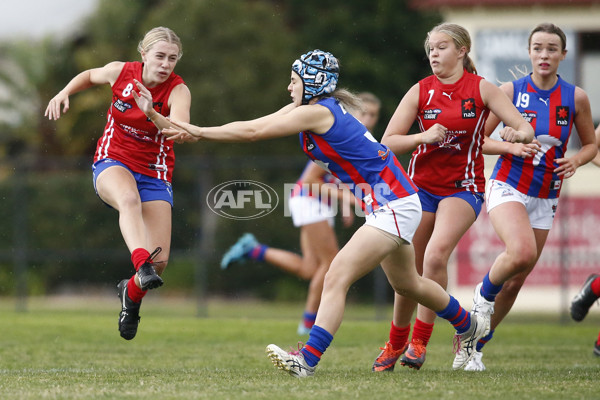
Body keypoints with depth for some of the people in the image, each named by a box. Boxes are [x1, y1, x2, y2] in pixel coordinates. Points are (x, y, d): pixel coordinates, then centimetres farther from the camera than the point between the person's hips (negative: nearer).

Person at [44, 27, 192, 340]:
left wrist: (152, 114, -52)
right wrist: (64, 93, 0)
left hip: (154, 174, 0)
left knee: (160, 260, -9)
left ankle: (132, 292, 25)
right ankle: (141, 264, -59)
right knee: (129, 197, -40)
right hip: (112, 162, 0)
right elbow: (90, 76, 17)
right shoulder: (120, 72, -7)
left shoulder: (178, 91, -14)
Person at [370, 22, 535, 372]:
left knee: (436, 254, -26)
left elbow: (526, 129, -9)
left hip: (464, 187, -3)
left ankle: (420, 342, -16)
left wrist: (517, 134, -32)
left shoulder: (481, 88, -4)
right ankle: (396, 343, 27)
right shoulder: (421, 91, 0)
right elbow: (387, 142, -3)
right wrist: (424, 137, -20)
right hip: (421, 185, 3)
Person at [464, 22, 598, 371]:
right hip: (507, 187, -3)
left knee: (515, 283, 5)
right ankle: (484, 294, -1)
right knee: (522, 252, -32)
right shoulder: (511, 91, -5)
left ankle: (474, 346, 22)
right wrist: (512, 146, -17)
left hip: (545, 198, 3)